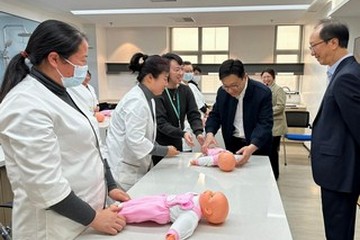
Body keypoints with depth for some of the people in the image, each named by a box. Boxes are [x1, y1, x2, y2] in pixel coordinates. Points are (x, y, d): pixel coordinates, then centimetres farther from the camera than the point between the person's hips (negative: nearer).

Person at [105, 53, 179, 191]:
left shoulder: (147, 98, 7)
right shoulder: (136, 101, -22)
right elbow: (135, 141, -26)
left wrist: (163, 149, 5)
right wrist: (165, 151, -15)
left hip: (134, 165, 9)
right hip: (123, 168, -9)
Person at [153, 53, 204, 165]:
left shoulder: (185, 90, 2)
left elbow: (194, 115, -4)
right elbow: (161, 123, -20)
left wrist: (198, 133, -23)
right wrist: (182, 134, -34)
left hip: (177, 145, 5)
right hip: (159, 147, -5)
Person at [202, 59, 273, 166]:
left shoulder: (263, 93, -21)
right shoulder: (222, 91, -8)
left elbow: (265, 124, -24)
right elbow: (215, 115, 1)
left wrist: (252, 147, -40)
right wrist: (210, 133, -20)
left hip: (257, 145, -3)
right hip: (233, 144, 3)